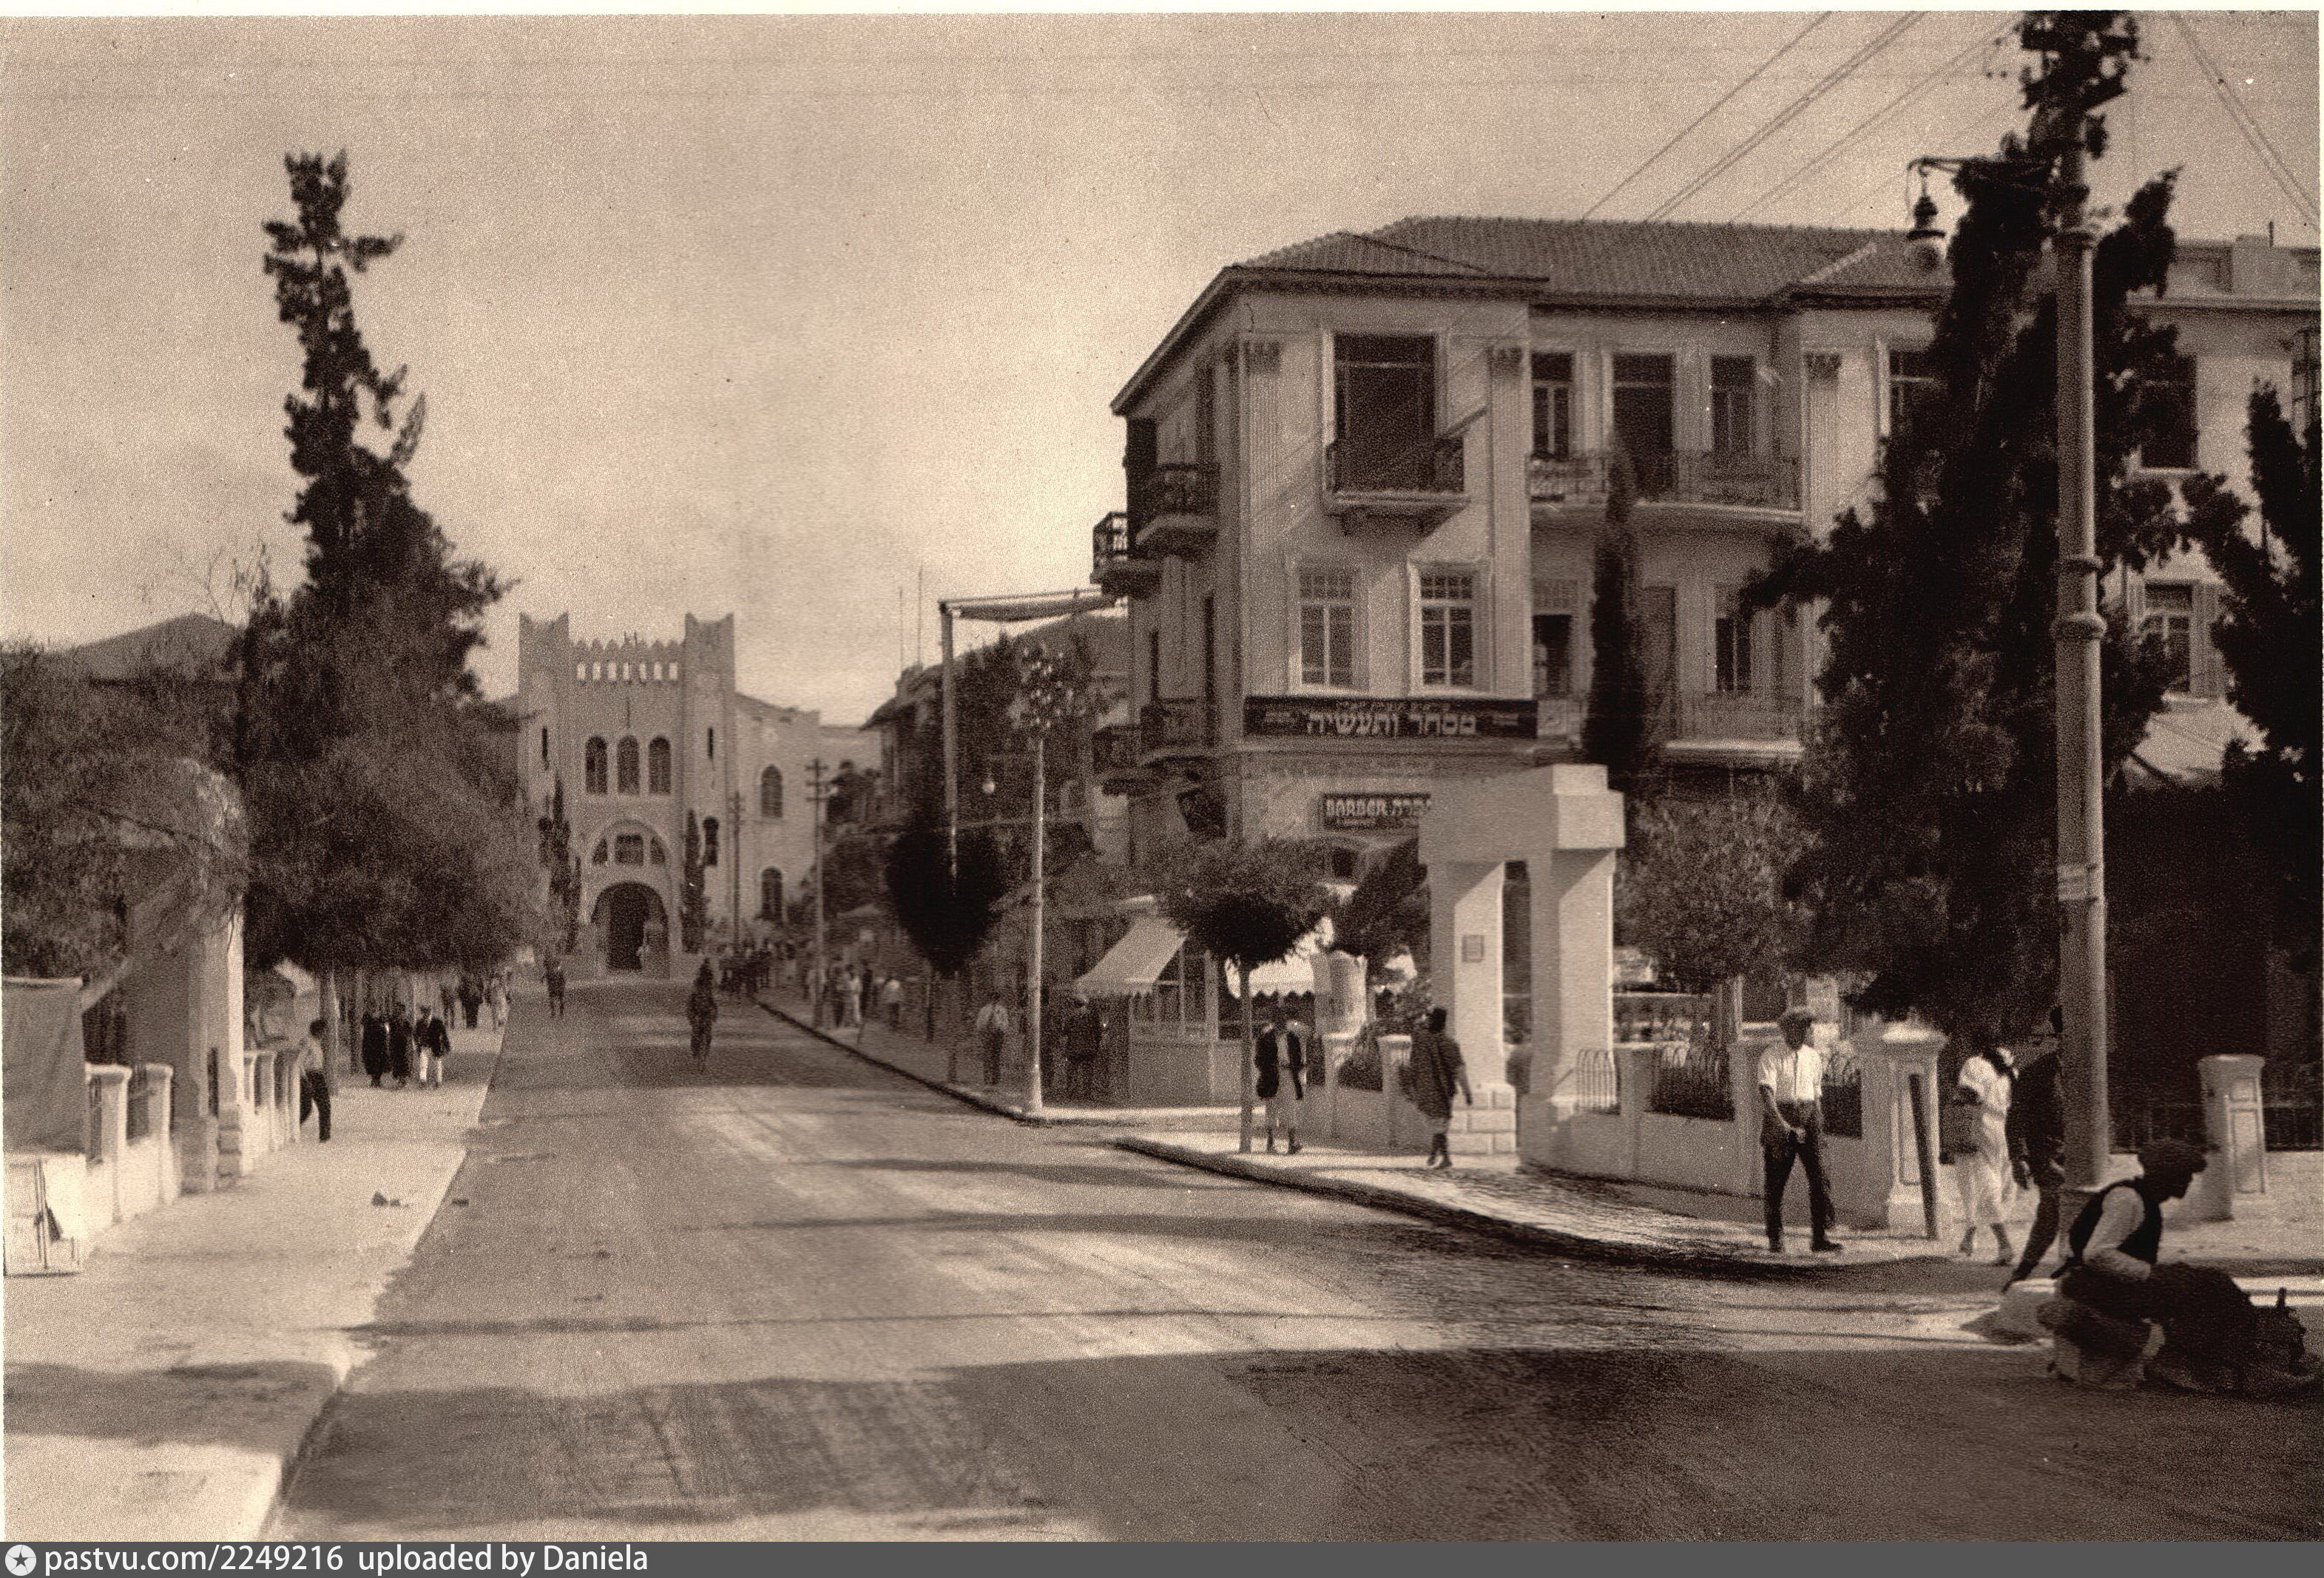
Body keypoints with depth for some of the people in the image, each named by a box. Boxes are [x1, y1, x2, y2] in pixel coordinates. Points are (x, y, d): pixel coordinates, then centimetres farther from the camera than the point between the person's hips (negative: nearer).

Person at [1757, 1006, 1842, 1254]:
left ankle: (1821, 1237, -13)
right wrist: (1780, 1123, -32)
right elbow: (1766, 1093, -19)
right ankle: (1775, 1239, 13)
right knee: (1776, 1180, 1)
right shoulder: (1771, 1057, -7)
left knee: (1818, 1174, -11)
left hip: (1808, 1116, 4)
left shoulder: (1813, 1056, 10)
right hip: (1777, 1119, -4)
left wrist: (1819, 1129, 20)